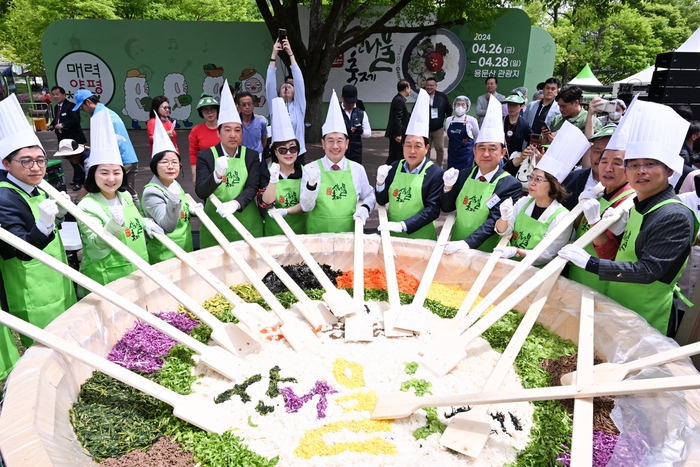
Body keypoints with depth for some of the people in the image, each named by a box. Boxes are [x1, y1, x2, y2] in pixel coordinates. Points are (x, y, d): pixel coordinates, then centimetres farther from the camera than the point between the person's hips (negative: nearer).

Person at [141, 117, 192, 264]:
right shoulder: (152, 192, -19)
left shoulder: (176, 185, 4)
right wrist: (174, 201, -43)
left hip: (185, 250, 8)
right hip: (164, 256, -8)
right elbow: (167, 226, -29)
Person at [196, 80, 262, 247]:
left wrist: (235, 203, -27)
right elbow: (200, 192, -11)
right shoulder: (205, 156, -2)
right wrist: (217, 175, -31)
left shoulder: (252, 155, 3)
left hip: (247, 223, 1)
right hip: (215, 224, -1)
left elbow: (253, 187, -8)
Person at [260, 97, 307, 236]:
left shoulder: (305, 172, -5)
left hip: (300, 230, 1)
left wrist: (286, 211, -21)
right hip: (274, 231, -1)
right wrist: (273, 180, -30)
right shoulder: (267, 172, -8)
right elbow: (264, 204, -18)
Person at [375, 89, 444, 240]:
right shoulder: (395, 167, 1)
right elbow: (382, 201, 5)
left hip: (420, 238, -3)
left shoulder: (436, 173, -10)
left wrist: (403, 225, -22)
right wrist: (380, 181, -14)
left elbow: (433, 210, -13)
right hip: (392, 235, 3)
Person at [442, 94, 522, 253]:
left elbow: (494, 222, -15)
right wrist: (448, 186, -12)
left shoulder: (511, 185, -10)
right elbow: (447, 208, 6)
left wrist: (466, 243, -27)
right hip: (457, 247, 3)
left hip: (486, 252, -3)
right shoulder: (463, 174, 2)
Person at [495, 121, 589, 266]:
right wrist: (504, 218, -19)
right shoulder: (523, 202, 2)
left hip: (535, 271, -4)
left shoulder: (561, 217, -11)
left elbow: (547, 255, -12)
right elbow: (502, 231, 0)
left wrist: (516, 251, -24)